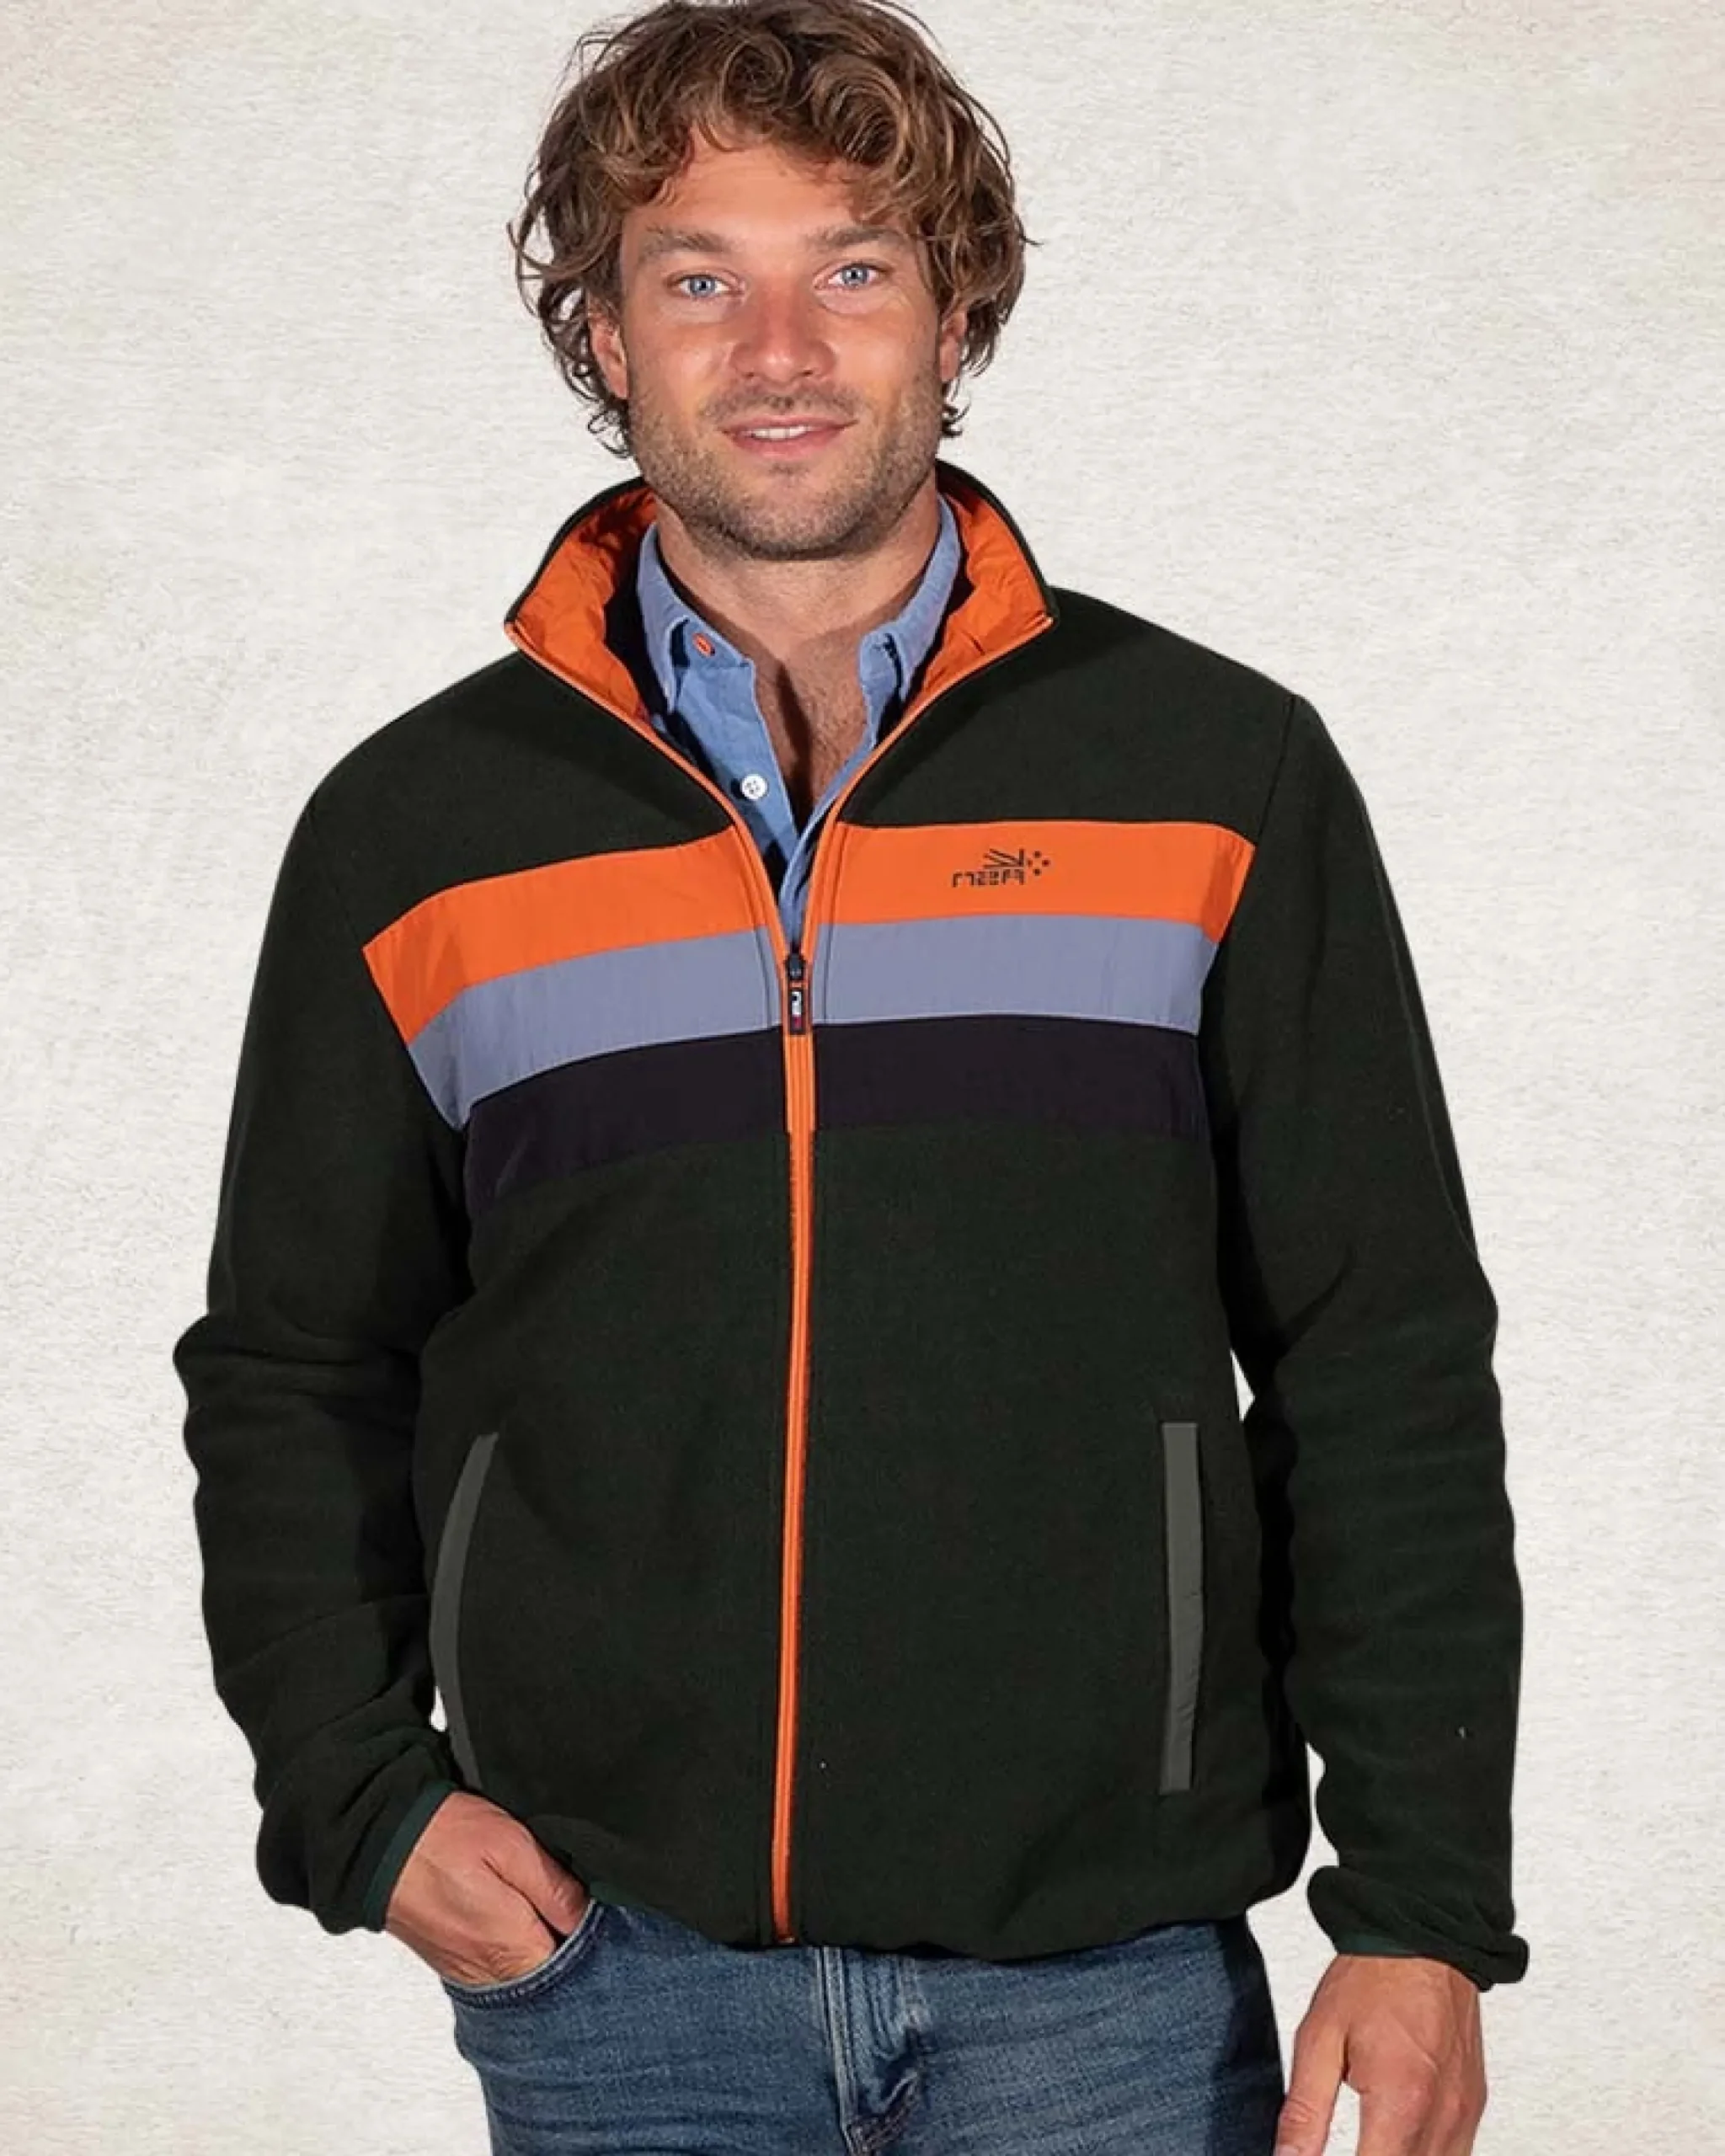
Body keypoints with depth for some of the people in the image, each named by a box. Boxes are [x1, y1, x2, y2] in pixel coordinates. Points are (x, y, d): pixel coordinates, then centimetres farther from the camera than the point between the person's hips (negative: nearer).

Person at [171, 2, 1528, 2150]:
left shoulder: (1221, 770, 2)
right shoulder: (413, 828, 5)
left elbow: (1387, 1380, 2)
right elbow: (291, 1380, 13)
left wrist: (1420, 1909, -3)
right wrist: (360, 1801, -1)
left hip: (1107, 1969, -1)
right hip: (610, 1970, 1)